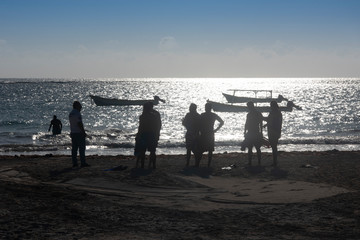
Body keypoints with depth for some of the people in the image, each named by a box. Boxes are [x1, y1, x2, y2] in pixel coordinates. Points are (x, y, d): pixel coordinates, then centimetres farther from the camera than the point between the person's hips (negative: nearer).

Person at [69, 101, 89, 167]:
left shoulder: (70, 114, 15)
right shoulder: (77, 113, -14)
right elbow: (79, 124, -20)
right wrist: (84, 132, -16)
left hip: (72, 133, 9)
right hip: (79, 133, -9)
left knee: (74, 148, 7)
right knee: (81, 148, -7)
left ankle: (74, 163, 6)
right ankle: (83, 163, -9)